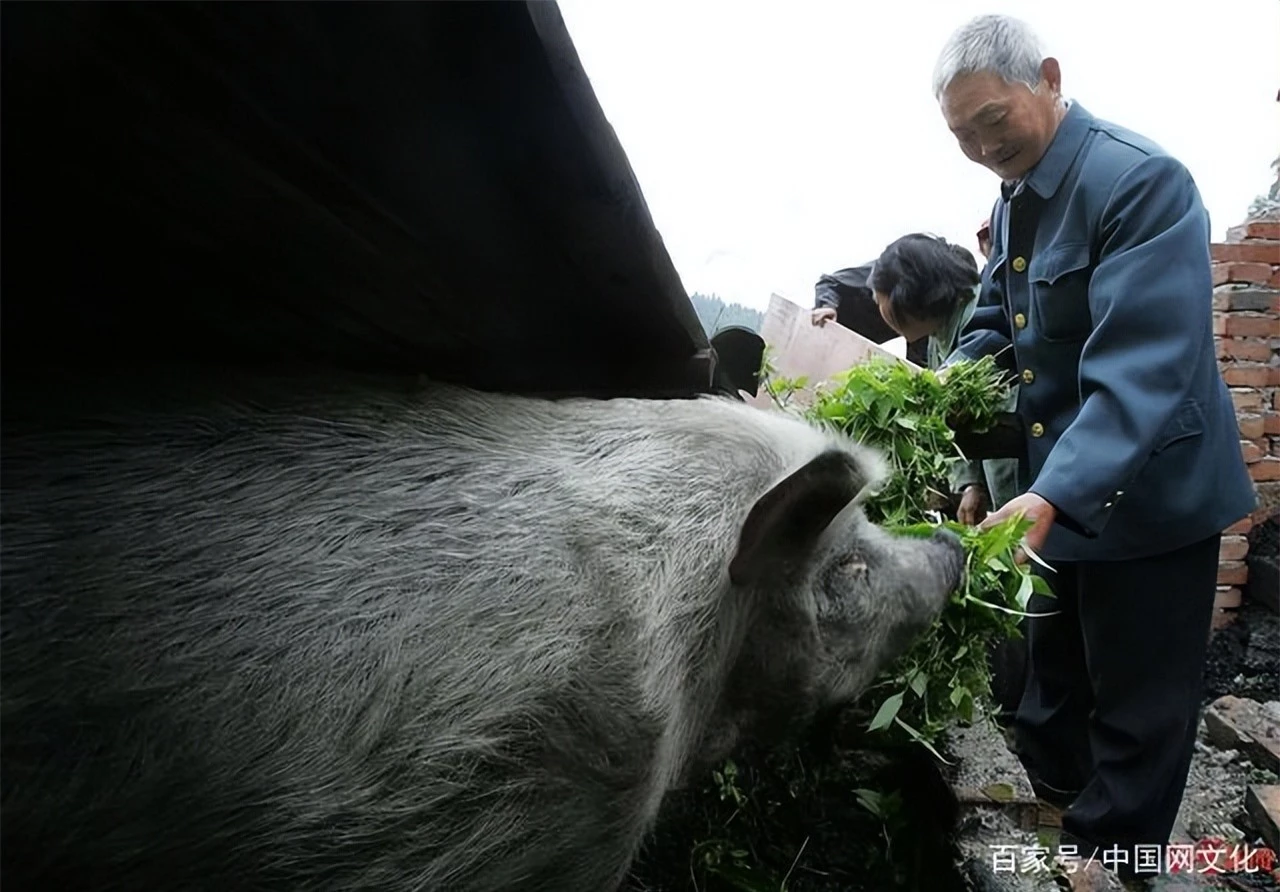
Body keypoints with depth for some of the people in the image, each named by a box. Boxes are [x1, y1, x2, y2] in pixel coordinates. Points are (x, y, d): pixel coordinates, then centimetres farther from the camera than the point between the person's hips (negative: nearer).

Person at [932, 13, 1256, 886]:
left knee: (1137, 707, 10)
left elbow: (1144, 366, -32)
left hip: (1144, 491, -8)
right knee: (1054, 671, 25)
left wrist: (1056, 495, -42)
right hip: (1052, 484, 8)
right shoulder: (1013, 198, 5)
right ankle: (1053, 794, 47)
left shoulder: (1143, 182, -22)